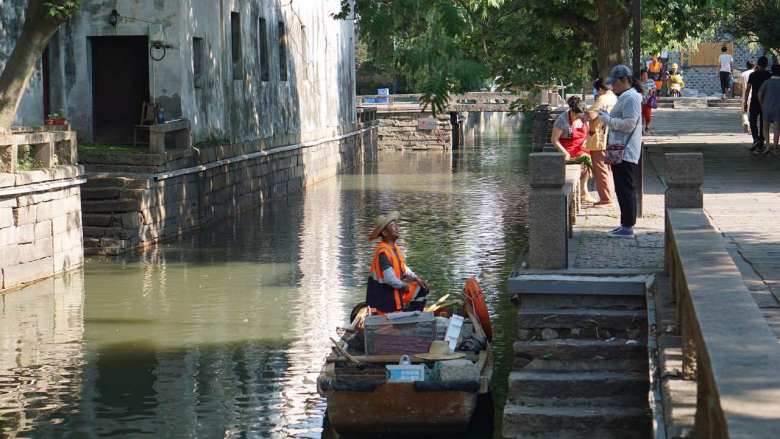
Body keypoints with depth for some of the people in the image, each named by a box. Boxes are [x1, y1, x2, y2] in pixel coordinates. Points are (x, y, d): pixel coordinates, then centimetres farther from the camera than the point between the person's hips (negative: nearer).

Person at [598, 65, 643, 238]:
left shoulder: (631, 98, -15)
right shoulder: (624, 97, 19)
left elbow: (628, 124, -22)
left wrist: (608, 119, -15)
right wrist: (607, 117, 12)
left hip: (626, 153, -11)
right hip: (620, 151, 11)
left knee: (626, 189, -8)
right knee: (622, 189, 15)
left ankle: (628, 227, -7)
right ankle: (626, 224, 21)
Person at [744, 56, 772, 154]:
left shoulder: (753, 75, -5)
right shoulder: (769, 75, 0)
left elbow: (748, 89, -7)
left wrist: (745, 102, -2)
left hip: (754, 102, -2)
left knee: (753, 122, 8)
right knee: (762, 124, 9)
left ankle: (756, 139, -16)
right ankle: (760, 146, 10)